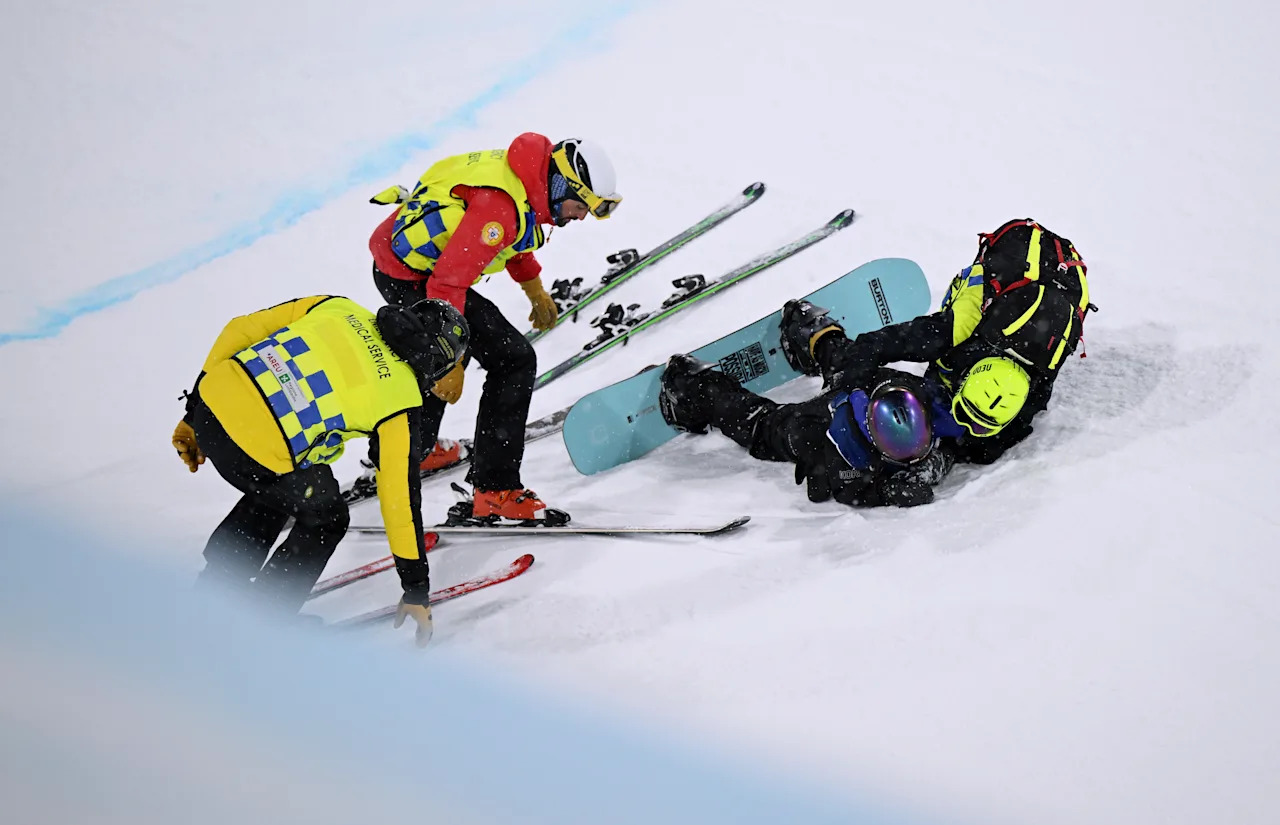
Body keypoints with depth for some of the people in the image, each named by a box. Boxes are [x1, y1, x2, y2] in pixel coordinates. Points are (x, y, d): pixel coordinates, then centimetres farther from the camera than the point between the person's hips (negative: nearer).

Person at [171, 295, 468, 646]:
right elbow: (401, 495, 8)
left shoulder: (339, 308, 17)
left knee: (273, 493, 34)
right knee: (326, 520, 23)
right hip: (258, 456, -6)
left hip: (212, 400, 6)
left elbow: (239, 330, 14)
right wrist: (416, 590, 18)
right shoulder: (400, 398, 5)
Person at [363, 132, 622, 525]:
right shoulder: (499, 207, -29)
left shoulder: (525, 175, 2)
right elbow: (449, 280, -31)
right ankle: (494, 492, -12)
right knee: (513, 360, -13)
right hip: (415, 278, -10)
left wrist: (535, 289, 33)